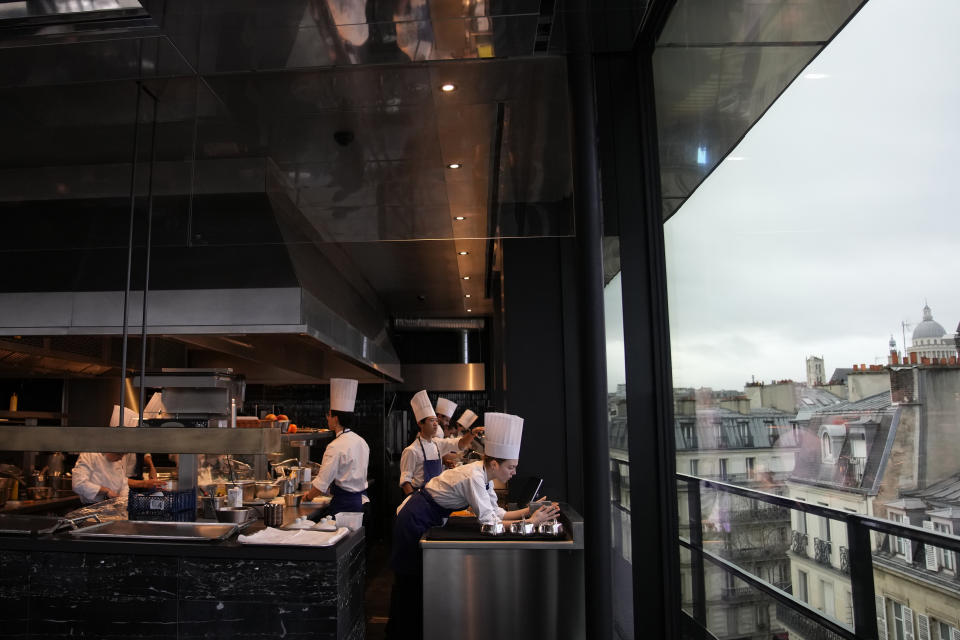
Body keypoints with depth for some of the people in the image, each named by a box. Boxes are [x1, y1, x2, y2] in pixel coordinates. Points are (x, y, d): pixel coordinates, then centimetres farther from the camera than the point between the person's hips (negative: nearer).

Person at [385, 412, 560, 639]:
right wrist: (530, 522, -28)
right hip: (414, 522, -9)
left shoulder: (483, 473, -2)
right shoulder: (474, 477, -29)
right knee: (412, 581, 4)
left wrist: (528, 510, -10)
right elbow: (488, 522, -31)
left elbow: (496, 512, 1)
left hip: (427, 521, 9)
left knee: (420, 579, 19)